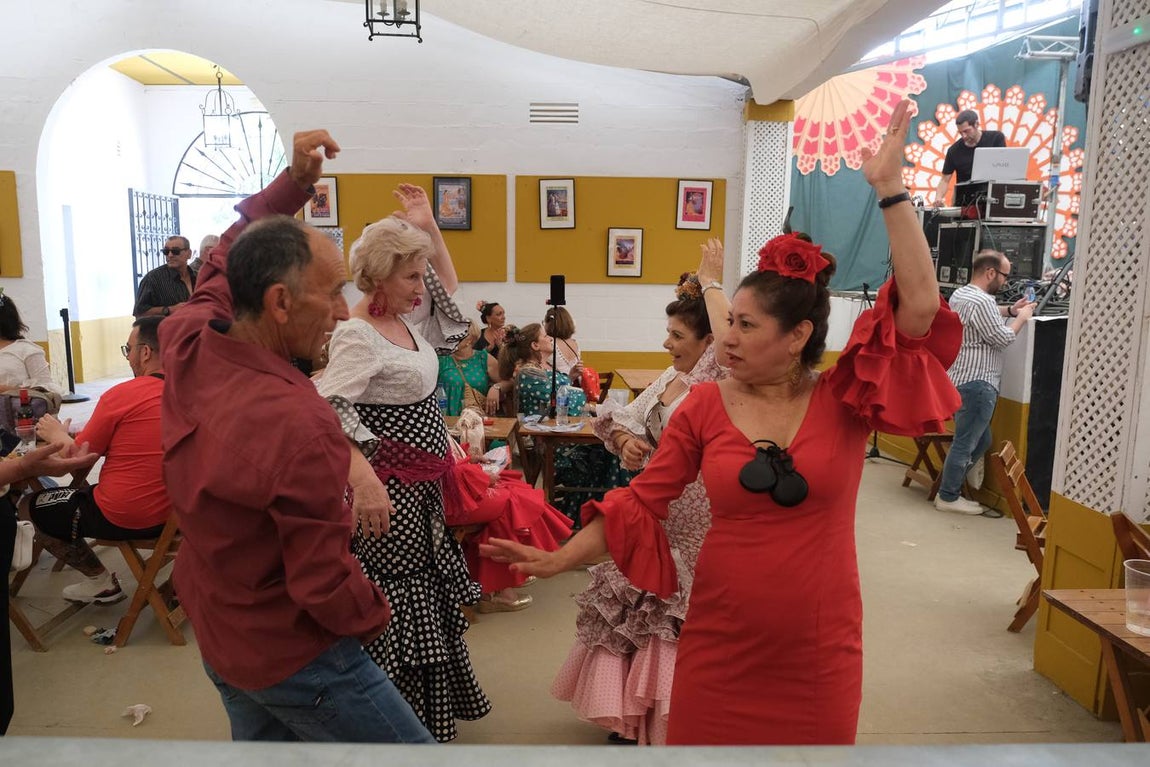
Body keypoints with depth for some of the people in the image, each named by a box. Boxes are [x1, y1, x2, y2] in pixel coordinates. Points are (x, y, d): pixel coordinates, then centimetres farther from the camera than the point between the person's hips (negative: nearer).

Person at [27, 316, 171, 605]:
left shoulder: (120, 395, -18)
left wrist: (57, 434, 15)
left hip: (122, 517, -6)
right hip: (176, 511, 6)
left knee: (38, 506, 21)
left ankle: (101, 583, 23)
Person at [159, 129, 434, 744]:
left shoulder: (185, 344, -11)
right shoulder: (300, 424, -34)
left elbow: (225, 262, 10)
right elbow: (323, 583, -26)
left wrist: (293, 181, 3)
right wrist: (375, 617, -6)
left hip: (216, 637, 9)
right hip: (291, 656, -8)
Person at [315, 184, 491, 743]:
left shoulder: (406, 317, 8)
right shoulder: (355, 334, -19)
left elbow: (449, 292, 23)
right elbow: (330, 409, -29)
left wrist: (429, 227, 12)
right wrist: (362, 475, -42)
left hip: (422, 490, 10)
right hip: (391, 490, -10)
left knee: (426, 601, 21)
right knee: (394, 610, 1)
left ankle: (430, 711, 40)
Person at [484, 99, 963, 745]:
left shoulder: (844, 399, -7)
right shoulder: (704, 409, -6)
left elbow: (921, 307, -17)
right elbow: (639, 502, -2)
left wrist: (891, 191, -18)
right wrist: (557, 560, -5)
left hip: (820, 652, 0)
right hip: (719, 644, 1)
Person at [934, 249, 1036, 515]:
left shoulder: (960, 294, 14)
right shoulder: (981, 301, -19)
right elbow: (1002, 338, -14)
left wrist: (1009, 310, 18)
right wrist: (1021, 318, 1)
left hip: (962, 379, 11)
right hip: (976, 383, -11)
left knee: (979, 438, 20)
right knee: (966, 442, -3)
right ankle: (948, 497, 4)